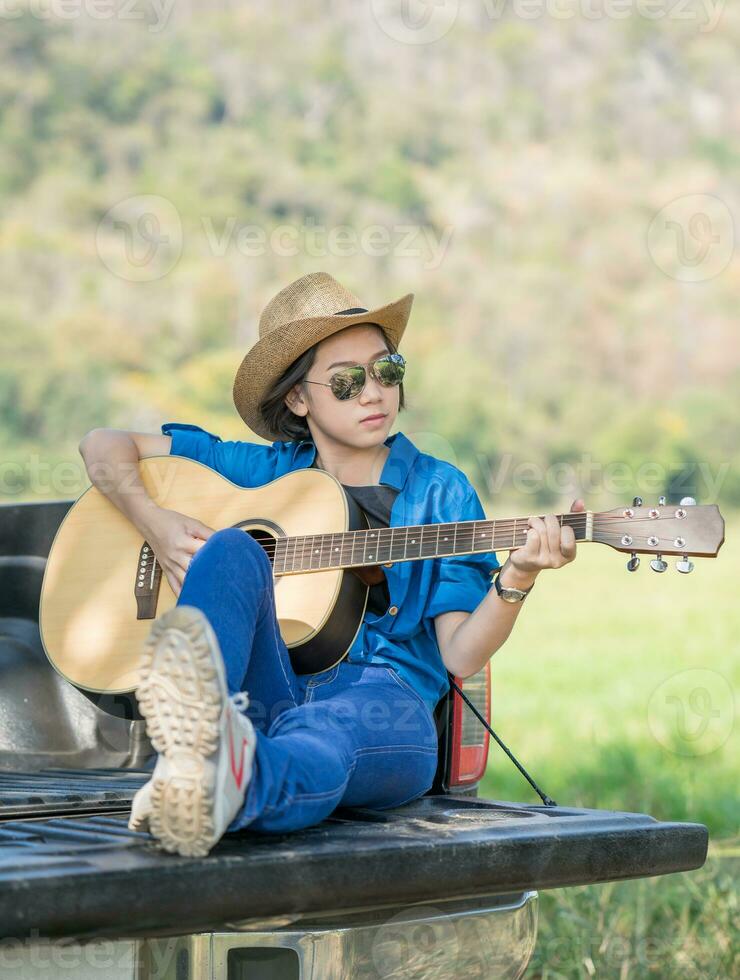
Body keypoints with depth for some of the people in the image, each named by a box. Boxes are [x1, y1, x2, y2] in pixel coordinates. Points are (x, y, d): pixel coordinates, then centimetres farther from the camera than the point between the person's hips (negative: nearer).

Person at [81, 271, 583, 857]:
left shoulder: (439, 490, 14)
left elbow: (459, 655, 4)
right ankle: (195, 737, -57)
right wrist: (155, 522, 3)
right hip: (261, 694, 2)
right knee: (230, 547, -26)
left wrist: (517, 579, -15)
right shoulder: (266, 471, 18)